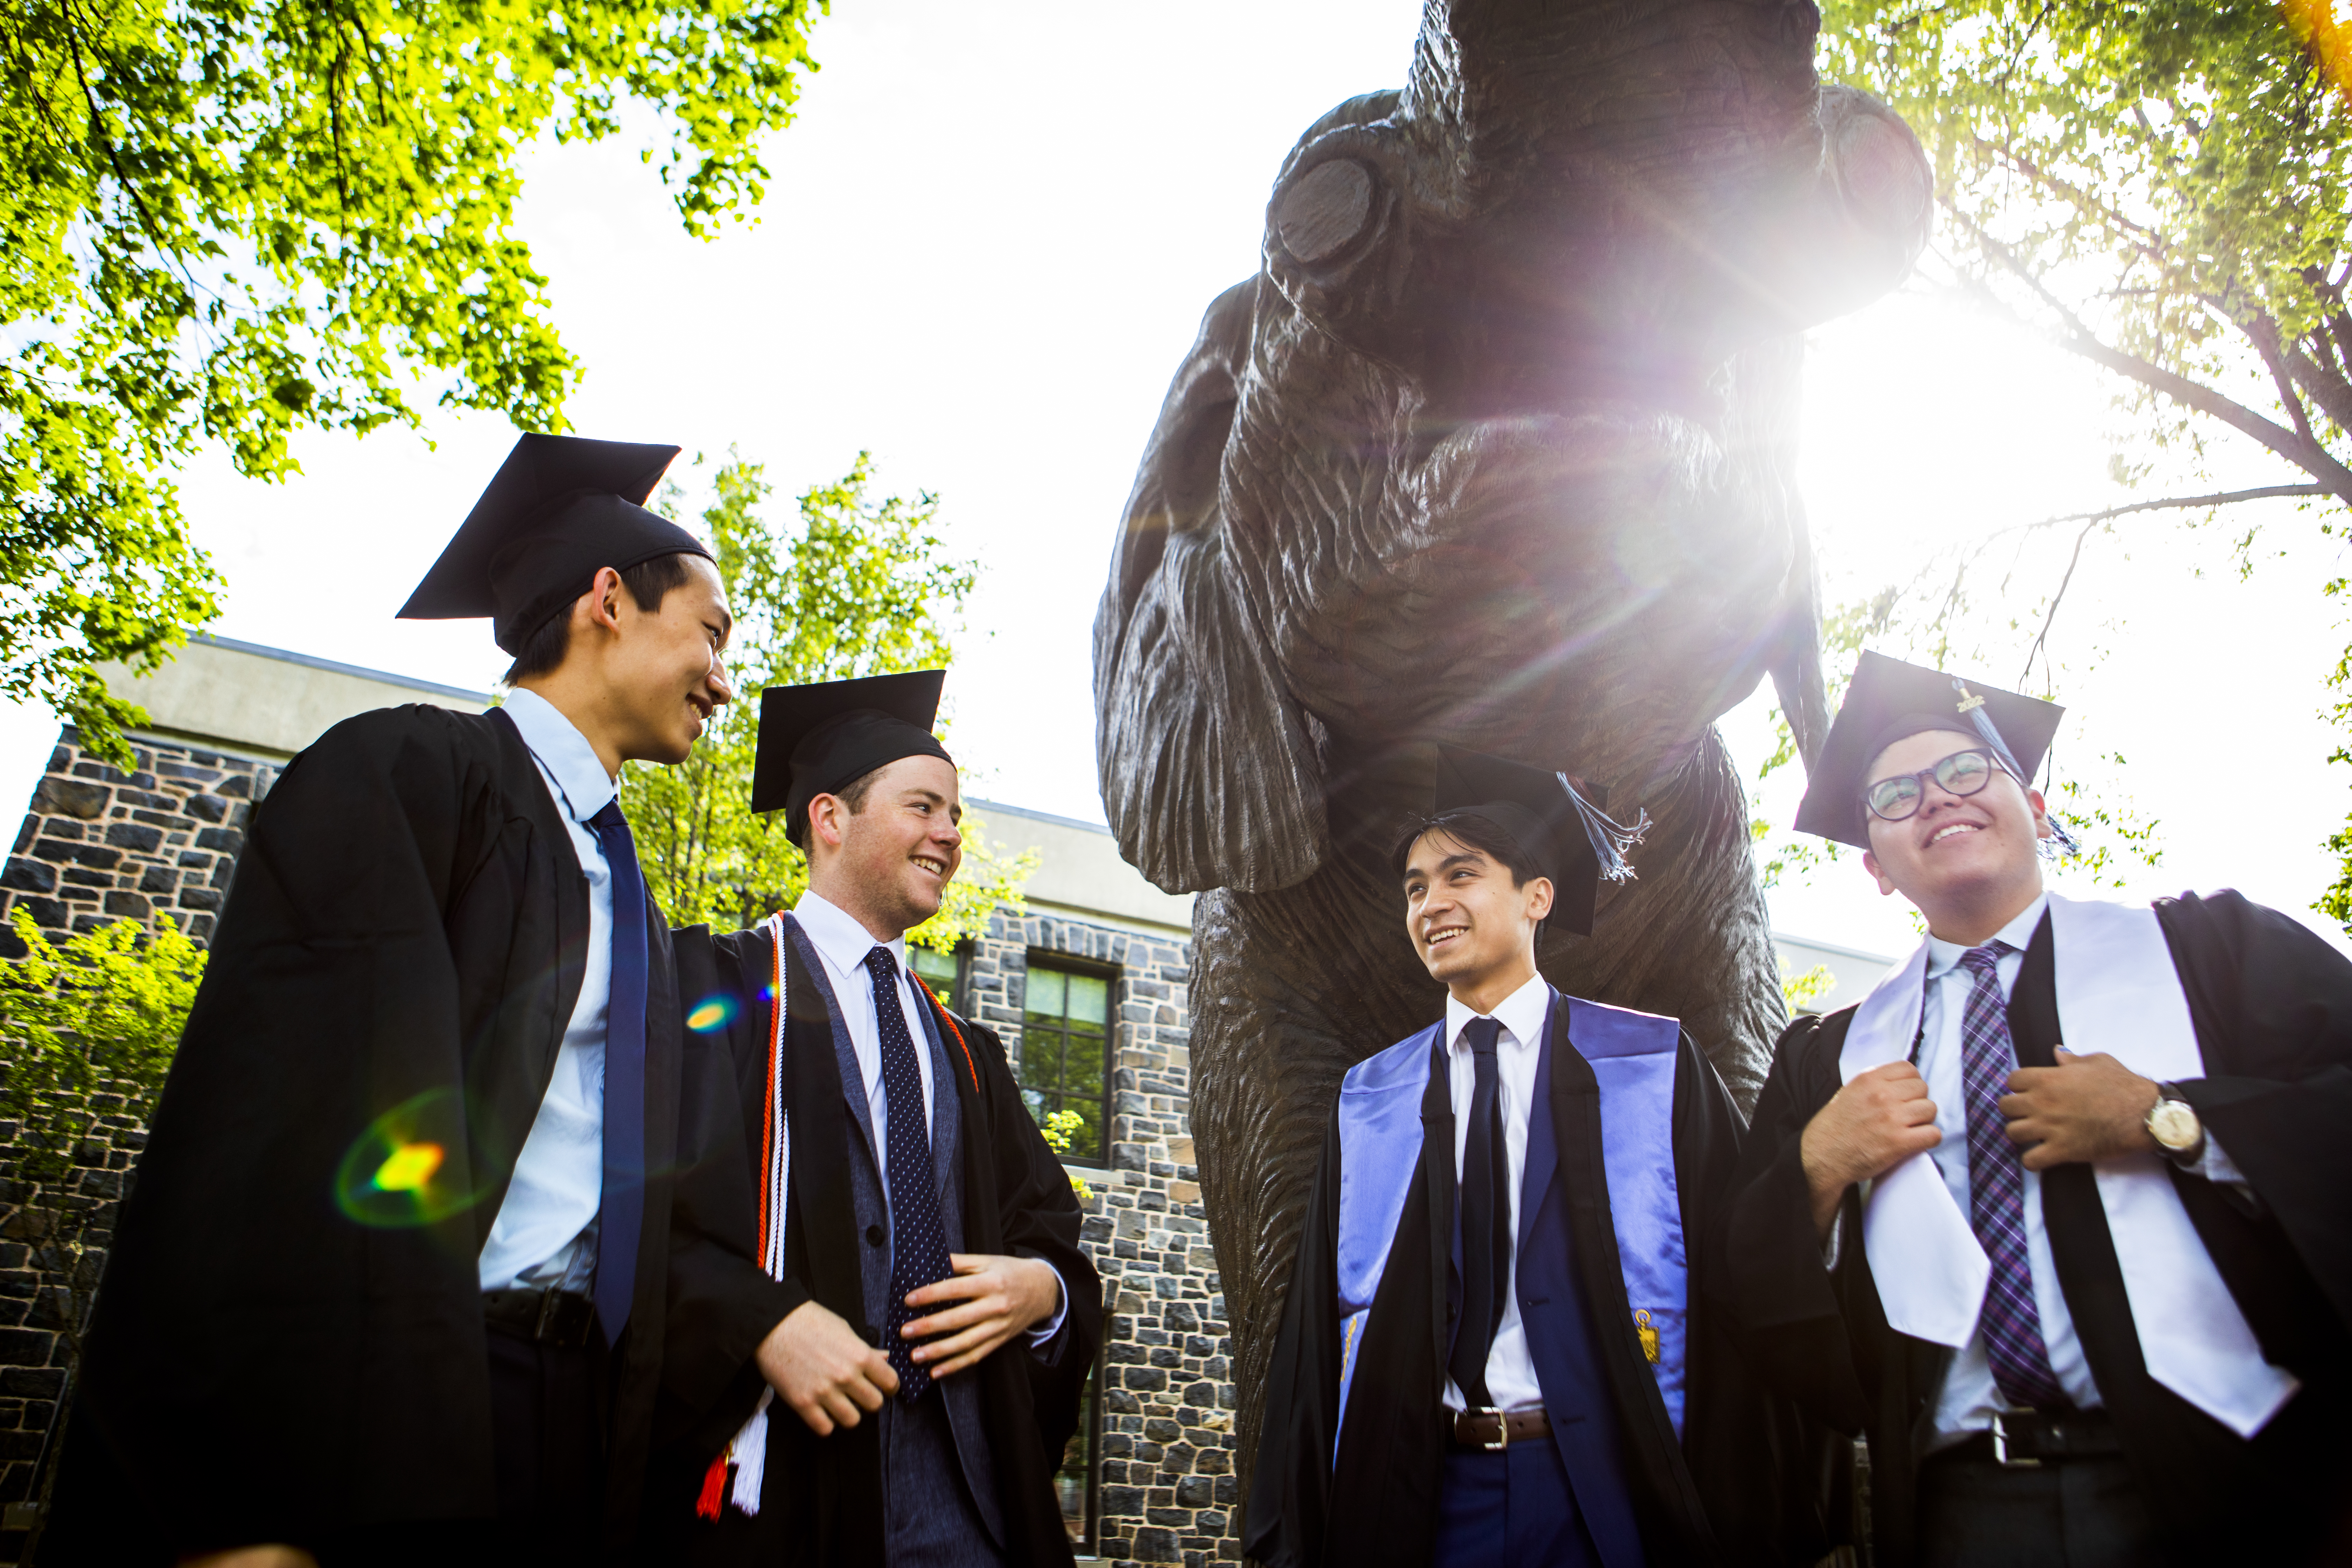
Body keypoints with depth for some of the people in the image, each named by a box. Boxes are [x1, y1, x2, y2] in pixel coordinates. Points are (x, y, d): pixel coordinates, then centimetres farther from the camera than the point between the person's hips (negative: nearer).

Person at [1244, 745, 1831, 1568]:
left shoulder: (1656, 1066, 0)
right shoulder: (1369, 1102, 7)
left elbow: (1729, 1291, -4)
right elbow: (1316, 1320, 7)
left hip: (1607, 1493, -2)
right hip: (1430, 1496, 2)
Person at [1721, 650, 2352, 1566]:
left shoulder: (2204, 947, 5)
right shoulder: (1827, 1059, 10)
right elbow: (1758, 1303, 7)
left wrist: (2164, 1120, -15)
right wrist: (1818, 1169, -8)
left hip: (2232, 1485, -2)